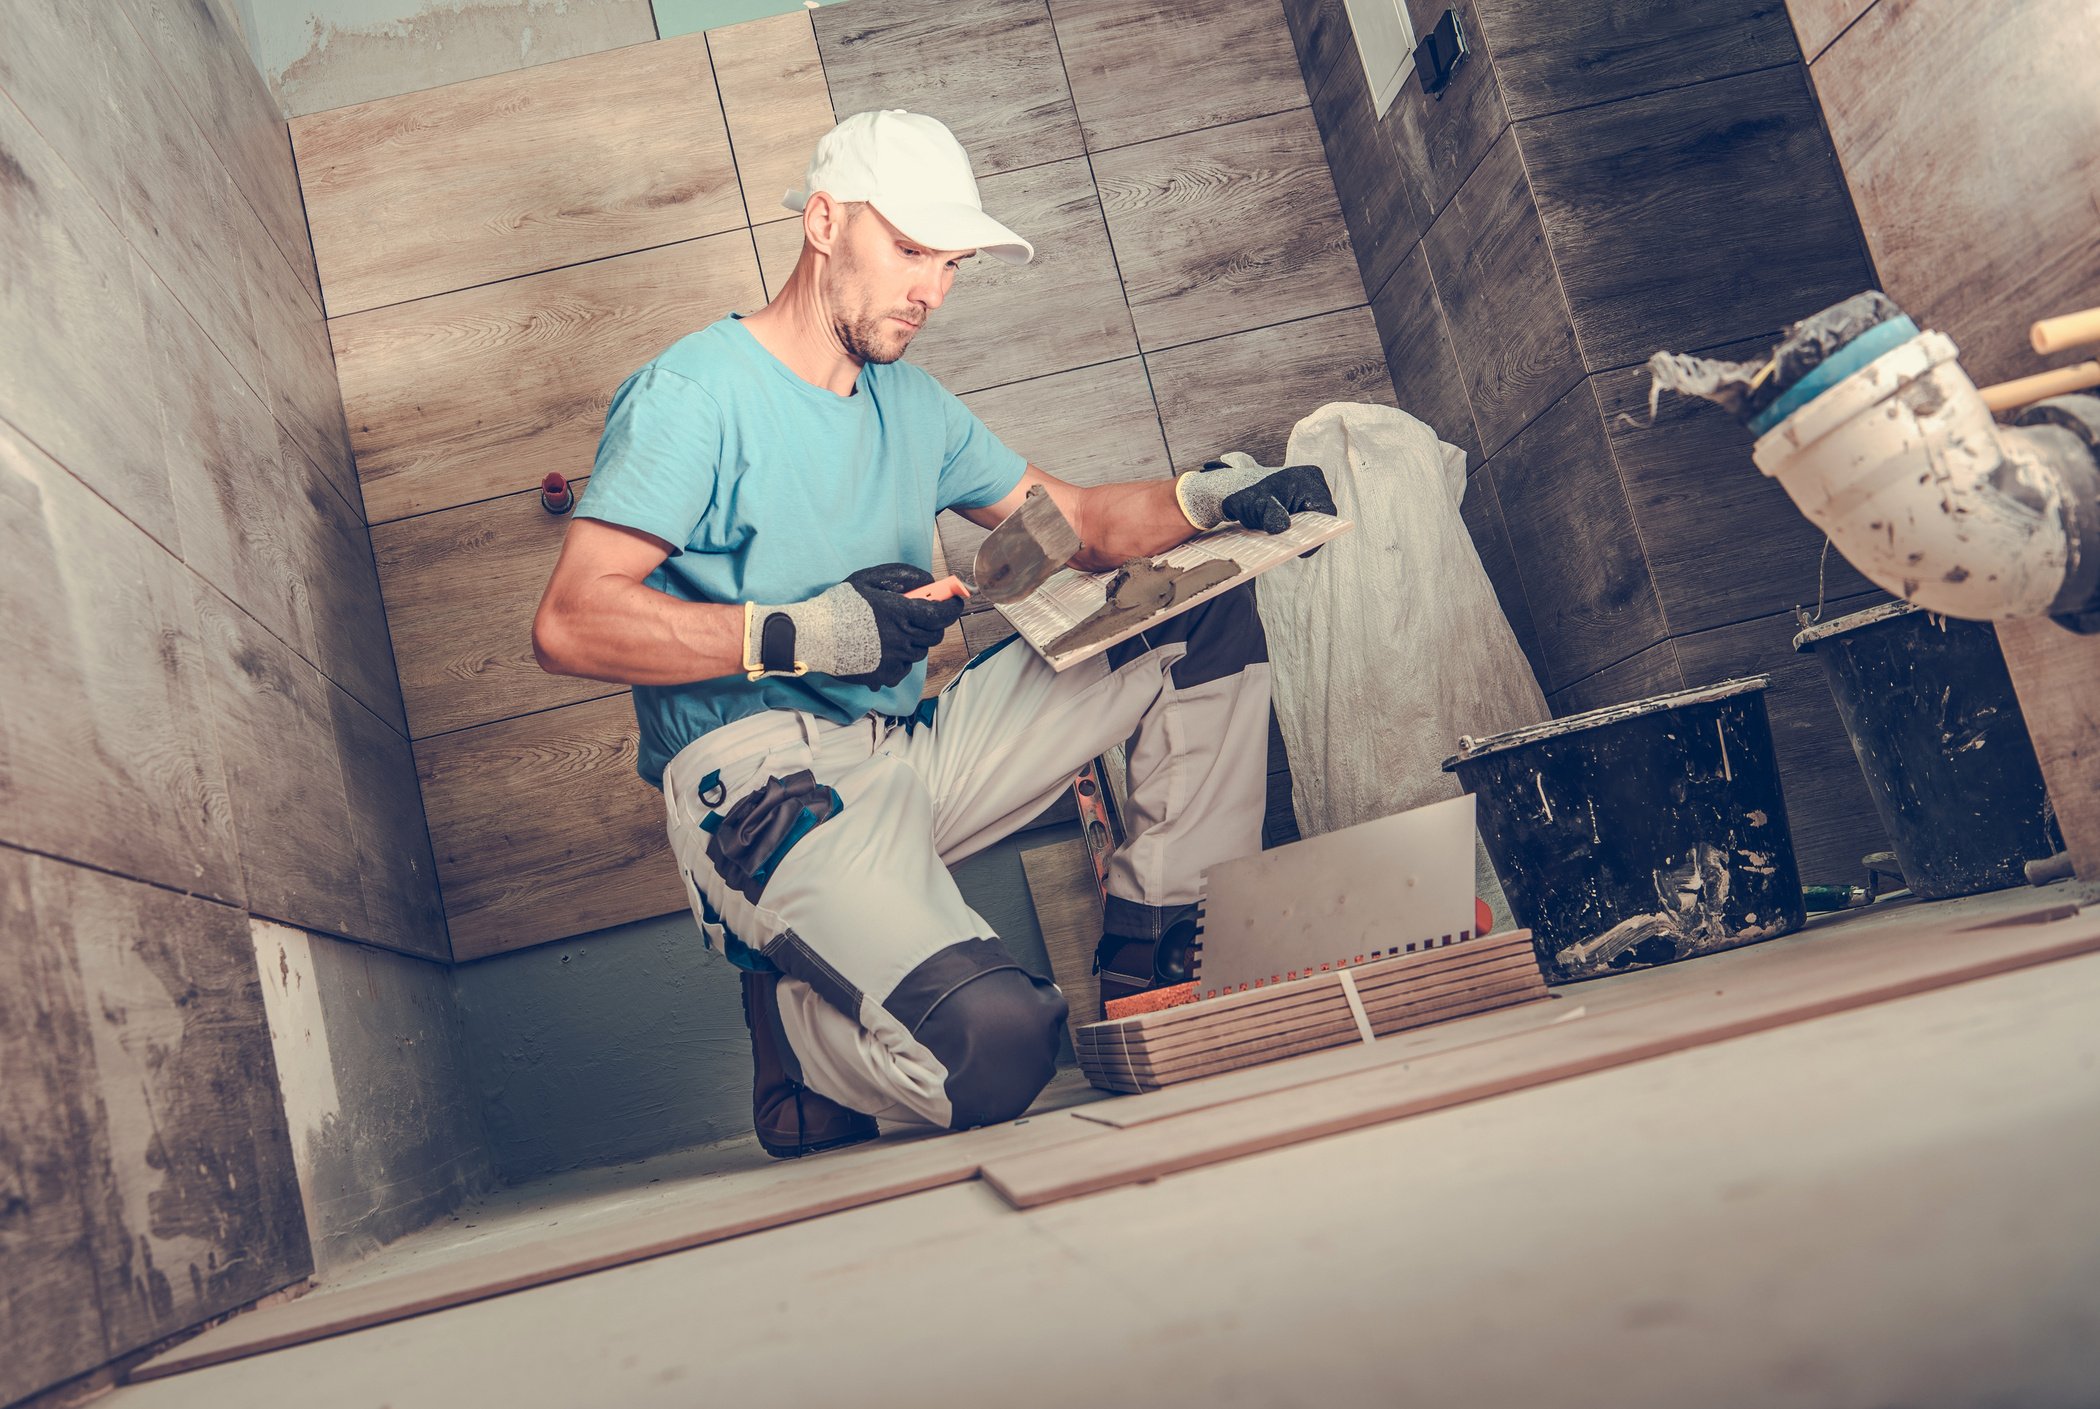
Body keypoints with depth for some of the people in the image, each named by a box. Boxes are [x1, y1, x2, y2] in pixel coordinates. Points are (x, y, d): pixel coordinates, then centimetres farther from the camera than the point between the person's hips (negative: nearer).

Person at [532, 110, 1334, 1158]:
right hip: (762, 783, -8)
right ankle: (798, 1020, 0)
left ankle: (1159, 948, 7)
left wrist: (1209, 498, 1)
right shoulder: (694, 394, -7)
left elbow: (1076, 523, 21)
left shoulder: (911, 404, 19)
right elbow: (570, 625, -16)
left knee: (1209, 619, 6)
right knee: (997, 1040, -33)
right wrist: (800, 634, -22)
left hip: (913, 750, 8)